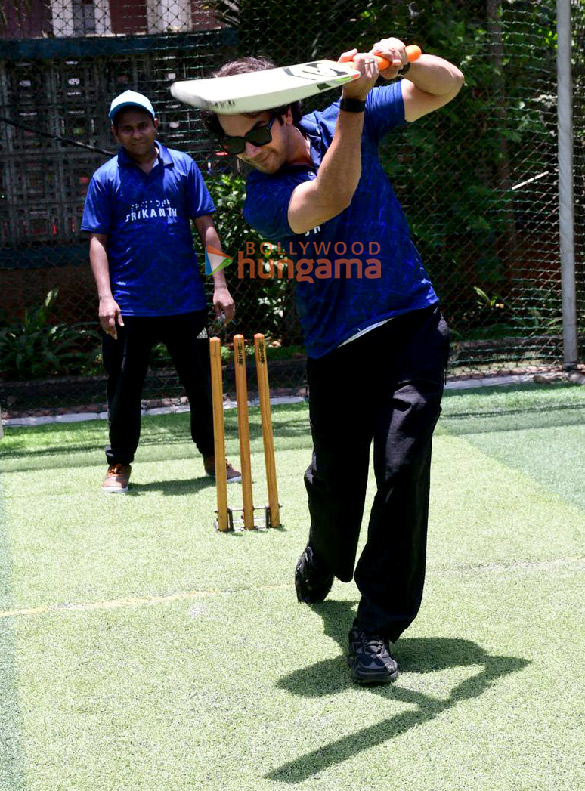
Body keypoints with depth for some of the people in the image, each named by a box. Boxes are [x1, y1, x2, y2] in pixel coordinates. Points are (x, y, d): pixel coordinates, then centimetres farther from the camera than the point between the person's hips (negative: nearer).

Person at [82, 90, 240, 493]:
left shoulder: (183, 166, 5)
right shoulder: (106, 178, 3)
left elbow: (206, 228, 6)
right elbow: (98, 241, 2)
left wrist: (220, 286, -1)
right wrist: (105, 297, -10)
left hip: (185, 301, 1)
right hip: (129, 305, -1)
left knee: (202, 384, 8)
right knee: (125, 389, 7)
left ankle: (212, 455, 24)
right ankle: (120, 464, 21)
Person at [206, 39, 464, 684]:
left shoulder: (338, 123, 0)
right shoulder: (260, 200, -9)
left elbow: (446, 86, 5)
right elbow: (330, 200, -29)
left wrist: (404, 58, -16)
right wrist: (354, 103, -33)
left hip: (410, 327, 0)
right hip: (334, 351, 0)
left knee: (402, 469, -13)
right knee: (333, 479, 10)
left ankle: (377, 625, -1)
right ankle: (326, 557, 48)